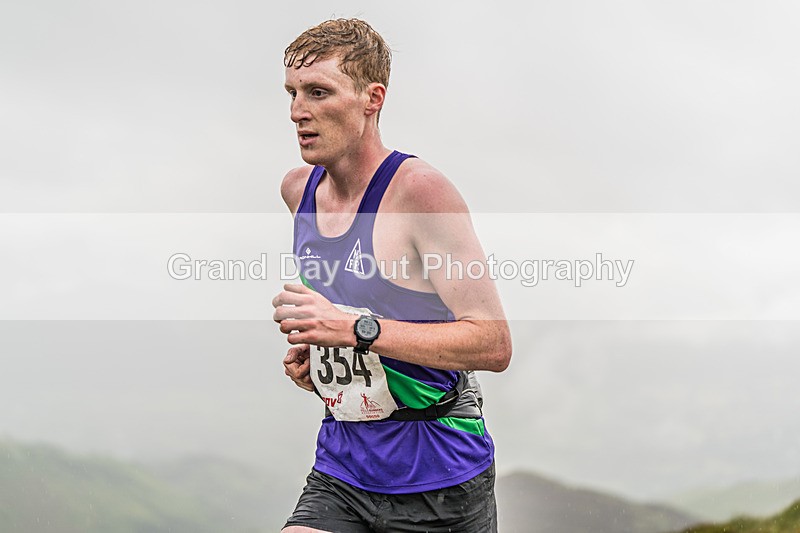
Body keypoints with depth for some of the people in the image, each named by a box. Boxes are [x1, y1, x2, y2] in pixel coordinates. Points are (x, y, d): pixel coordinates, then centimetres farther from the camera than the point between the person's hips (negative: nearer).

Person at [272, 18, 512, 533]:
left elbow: (494, 344, -21)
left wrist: (357, 329, -26)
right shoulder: (298, 188, 6)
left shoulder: (420, 190, -16)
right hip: (341, 469, 5)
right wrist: (312, 350, 7)